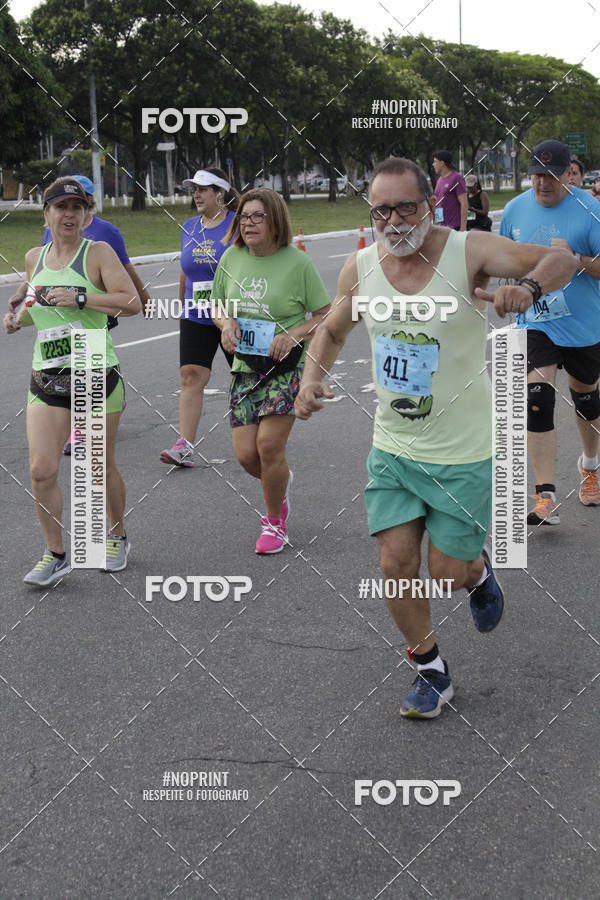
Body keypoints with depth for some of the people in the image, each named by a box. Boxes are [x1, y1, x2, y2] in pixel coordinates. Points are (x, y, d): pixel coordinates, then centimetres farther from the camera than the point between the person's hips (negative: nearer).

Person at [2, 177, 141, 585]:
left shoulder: (98, 252, -6)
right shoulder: (34, 258, 10)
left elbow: (132, 303, -16)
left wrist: (80, 298, -23)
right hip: (46, 379, 4)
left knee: (101, 466, 8)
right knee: (41, 470, -6)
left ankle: (117, 538, 32)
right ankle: (55, 554, 10)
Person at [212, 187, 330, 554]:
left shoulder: (297, 262, -9)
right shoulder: (232, 258, 3)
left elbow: (327, 315, -4)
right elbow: (218, 307, 16)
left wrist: (294, 335, -19)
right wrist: (226, 322, -6)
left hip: (287, 366, -4)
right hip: (245, 367, 4)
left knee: (269, 444, -12)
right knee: (245, 453, -1)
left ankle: (274, 521, 12)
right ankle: (281, 481, 35)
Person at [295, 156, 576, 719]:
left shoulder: (469, 252, -16)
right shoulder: (359, 269, -3)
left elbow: (561, 260, -22)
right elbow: (331, 331, 14)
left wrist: (528, 285, -44)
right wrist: (311, 379, -5)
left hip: (461, 453, -3)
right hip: (392, 448, 4)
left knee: (448, 573, 3)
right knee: (396, 564, 0)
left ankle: (478, 573, 41)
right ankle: (432, 674, 22)